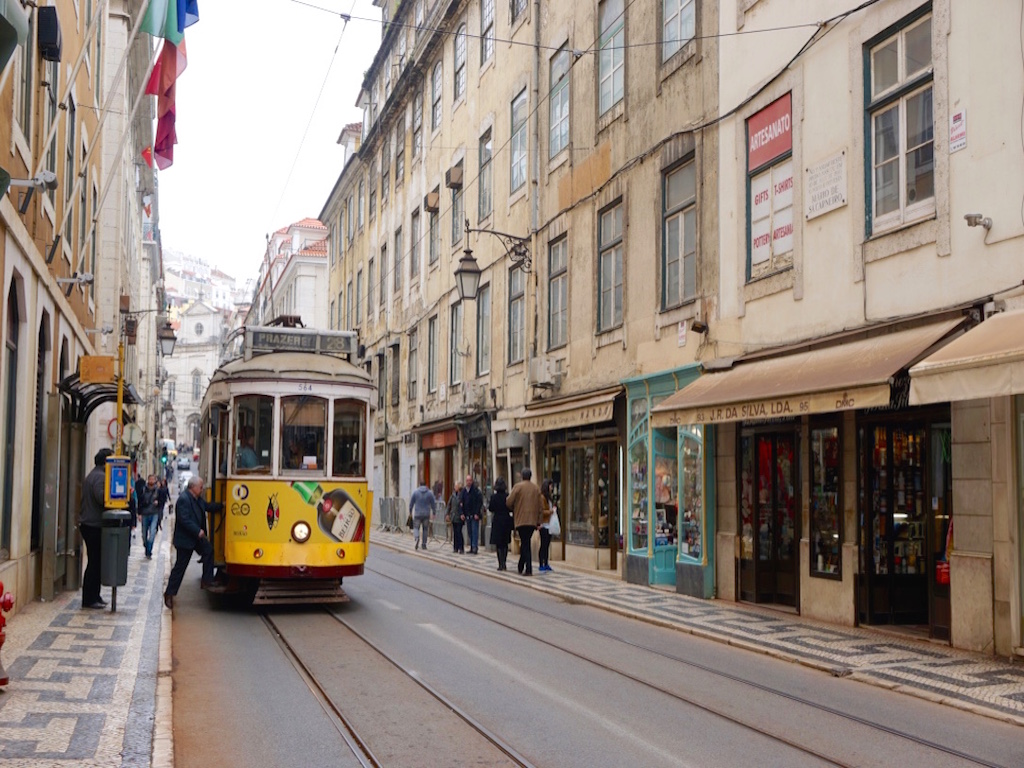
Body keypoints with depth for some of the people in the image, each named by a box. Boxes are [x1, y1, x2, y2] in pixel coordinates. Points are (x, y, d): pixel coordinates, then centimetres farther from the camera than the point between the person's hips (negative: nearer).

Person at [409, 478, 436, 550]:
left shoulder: (415, 492, -2)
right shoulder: (430, 493, 0)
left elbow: (411, 503, 3)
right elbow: (433, 504, 2)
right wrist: (433, 513, 10)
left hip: (417, 514, -1)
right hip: (426, 514, 1)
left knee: (416, 528, 5)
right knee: (425, 529, 13)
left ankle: (417, 538, -24)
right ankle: (424, 544, 13)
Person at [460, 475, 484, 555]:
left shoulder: (476, 491, -8)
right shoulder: (463, 490, 9)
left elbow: (480, 503, -10)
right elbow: (461, 502, 12)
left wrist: (477, 514, -15)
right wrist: (462, 513, 2)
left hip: (474, 515, -6)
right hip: (467, 515, 6)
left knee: (474, 531, -8)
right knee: (469, 532, 8)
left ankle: (474, 547, -10)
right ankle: (472, 548, 13)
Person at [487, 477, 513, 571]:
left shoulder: (494, 496, -10)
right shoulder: (508, 496, -5)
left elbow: (491, 508, -7)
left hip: (497, 521, -2)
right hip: (507, 520, 2)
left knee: (498, 544, 3)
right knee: (505, 544, 13)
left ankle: (501, 564, -3)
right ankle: (504, 564, 14)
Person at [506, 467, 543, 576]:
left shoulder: (518, 486, -7)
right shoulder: (536, 488, 6)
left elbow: (509, 502, -9)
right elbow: (541, 505, 5)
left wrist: (514, 510, 13)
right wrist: (538, 521, 12)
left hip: (521, 519, -4)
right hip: (533, 520, 4)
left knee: (525, 544, -3)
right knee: (525, 543, 16)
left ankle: (528, 569, -11)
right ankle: (521, 567, 26)